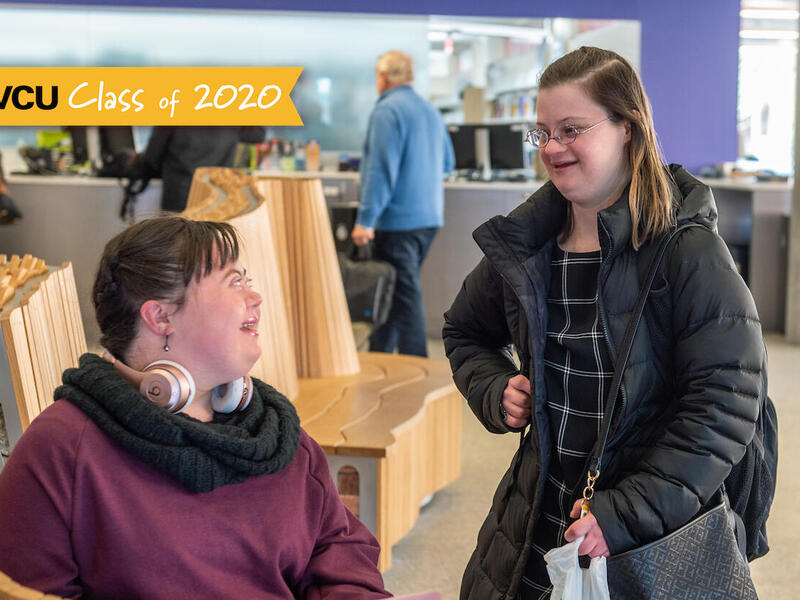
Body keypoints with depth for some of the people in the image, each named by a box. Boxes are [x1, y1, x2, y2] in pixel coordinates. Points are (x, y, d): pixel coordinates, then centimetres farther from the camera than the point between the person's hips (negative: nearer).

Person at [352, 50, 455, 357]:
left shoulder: (387, 111, -13)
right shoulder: (431, 110, 13)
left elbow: (381, 169, -20)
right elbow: (448, 162, 21)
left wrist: (365, 220, -20)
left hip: (399, 219, -9)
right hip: (430, 216, 9)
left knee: (404, 295, -5)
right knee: (403, 289, 17)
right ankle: (378, 355, 29)